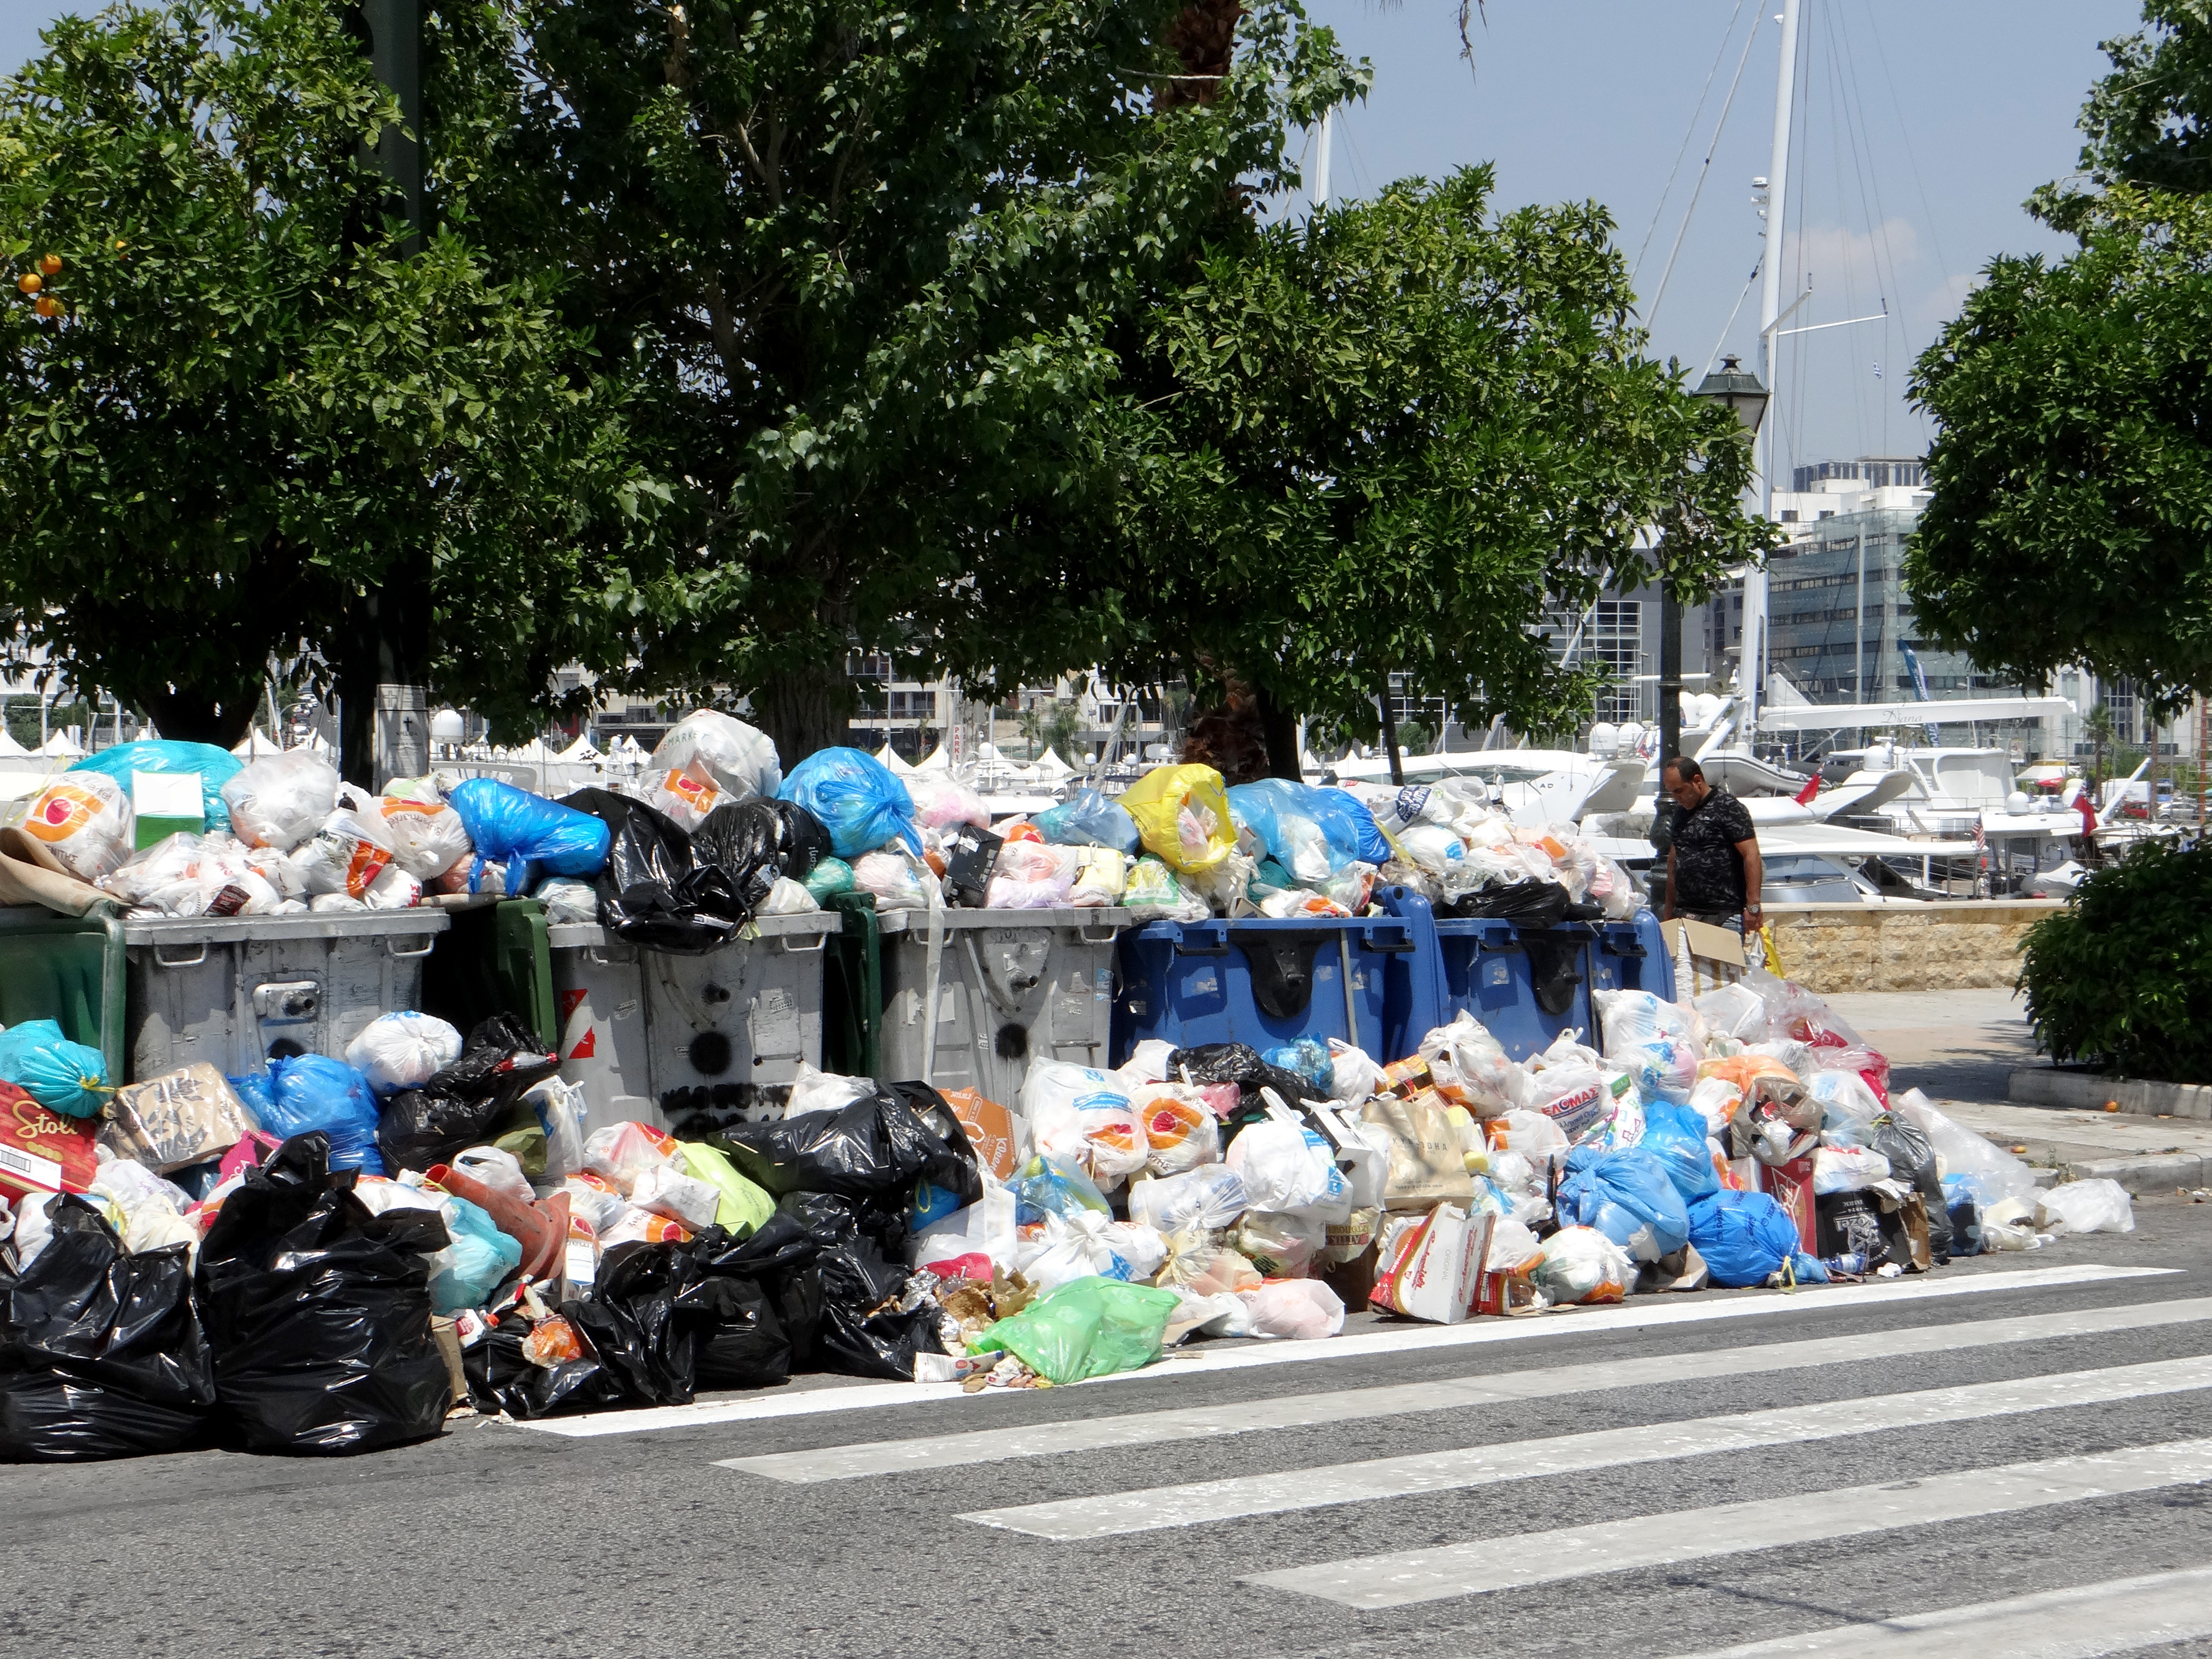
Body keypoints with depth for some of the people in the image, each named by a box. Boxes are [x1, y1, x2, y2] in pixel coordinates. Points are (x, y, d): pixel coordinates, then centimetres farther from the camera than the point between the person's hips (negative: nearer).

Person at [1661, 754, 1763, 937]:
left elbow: (1751, 855, -12)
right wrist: (1668, 914, 17)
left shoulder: (1728, 807, -7)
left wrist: (1752, 906, -19)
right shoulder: (1680, 811, 17)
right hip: (1685, 913, 7)